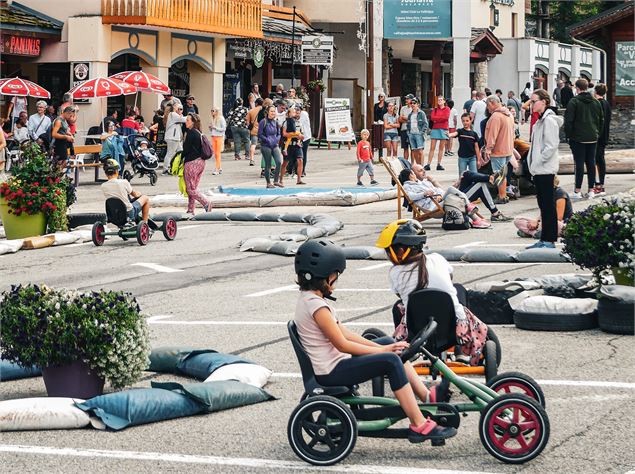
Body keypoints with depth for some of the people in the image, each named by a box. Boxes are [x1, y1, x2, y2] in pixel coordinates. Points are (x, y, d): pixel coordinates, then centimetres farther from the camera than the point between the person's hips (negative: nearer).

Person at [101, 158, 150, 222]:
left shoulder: (103, 186, -10)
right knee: (145, 198, 18)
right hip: (129, 214, -5)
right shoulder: (123, 182, -20)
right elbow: (135, 194, -1)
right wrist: (140, 194, 23)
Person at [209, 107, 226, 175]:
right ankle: (219, 168, 14)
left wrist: (215, 127, -14)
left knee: (218, 153, -7)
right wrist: (210, 127, -1)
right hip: (213, 137, 7)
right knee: (215, 154, 5)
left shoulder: (221, 119, -7)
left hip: (219, 137, -6)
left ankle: (217, 169, -8)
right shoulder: (213, 119, 12)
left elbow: (224, 128, -10)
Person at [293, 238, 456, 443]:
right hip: (331, 371, -11)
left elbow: (344, 333, 12)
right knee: (391, 361, -20)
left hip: (332, 363, 11)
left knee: (389, 343, 15)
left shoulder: (308, 299, 11)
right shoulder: (316, 305, -21)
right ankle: (420, 426, -19)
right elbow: (342, 344, -20)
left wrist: (383, 348, 4)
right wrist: (382, 350, -12)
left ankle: (427, 396, 16)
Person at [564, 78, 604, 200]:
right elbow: (601, 120, 15)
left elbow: (568, 121, -12)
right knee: (591, 163, 10)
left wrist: (569, 135, -3)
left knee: (579, 163, -4)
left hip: (578, 138, -5)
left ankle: (578, 191, -4)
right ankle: (591, 190, 12)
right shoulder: (596, 102, 8)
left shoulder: (574, 102, -10)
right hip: (593, 138, 5)